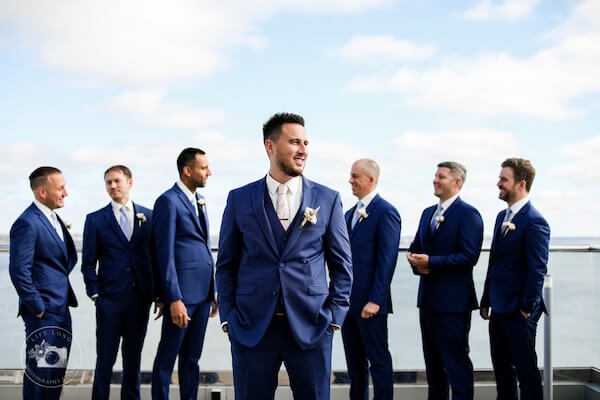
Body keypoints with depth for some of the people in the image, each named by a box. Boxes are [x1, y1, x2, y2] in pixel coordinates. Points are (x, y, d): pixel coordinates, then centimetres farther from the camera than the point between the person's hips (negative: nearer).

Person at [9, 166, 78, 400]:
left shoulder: (54, 219, 12)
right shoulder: (27, 223, -17)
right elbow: (19, 271, -21)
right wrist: (37, 307, -16)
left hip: (61, 308, 9)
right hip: (44, 312, -9)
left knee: (56, 369, 16)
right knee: (41, 372, -2)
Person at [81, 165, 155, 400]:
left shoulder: (148, 216, 7)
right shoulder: (95, 220, 3)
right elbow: (88, 262, 3)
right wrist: (95, 294, -5)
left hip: (140, 300, 2)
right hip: (109, 301, -2)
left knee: (133, 360, 11)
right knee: (105, 361, 2)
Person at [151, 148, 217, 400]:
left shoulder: (199, 201, 15)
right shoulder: (169, 201, -9)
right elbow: (165, 254, -13)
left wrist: (212, 292, 15)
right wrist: (174, 299, -18)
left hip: (203, 292, 8)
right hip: (182, 292, -8)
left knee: (192, 358, 14)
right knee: (167, 358, 3)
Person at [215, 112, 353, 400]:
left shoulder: (327, 199, 4)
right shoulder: (240, 199, 5)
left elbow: (342, 264, 7)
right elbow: (226, 265, 7)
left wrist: (335, 316, -1)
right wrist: (228, 317, 0)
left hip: (311, 326, 0)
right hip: (251, 326, 0)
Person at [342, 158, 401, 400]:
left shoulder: (386, 212, -10)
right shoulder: (350, 214, 16)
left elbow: (387, 260, -15)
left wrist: (375, 300, -19)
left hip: (370, 303, -8)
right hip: (348, 301, 8)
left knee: (379, 361, 1)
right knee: (354, 362, 14)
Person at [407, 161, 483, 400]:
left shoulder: (468, 214, -10)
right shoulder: (427, 213, 15)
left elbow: (469, 256, -19)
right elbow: (416, 247, 16)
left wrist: (431, 262, -22)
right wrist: (417, 264, -6)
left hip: (453, 300, -8)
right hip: (428, 297, 8)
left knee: (456, 359, -2)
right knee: (433, 359, 16)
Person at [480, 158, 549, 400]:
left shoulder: (534, 222, -15)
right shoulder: (502, 217, 12)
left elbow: (537, 270, -17)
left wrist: (527, 307, -15)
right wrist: (486, 299, 15)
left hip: (519, 311, -8)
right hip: (499, 308, 8)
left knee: (526, 369, 1)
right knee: (501, 368, 14)